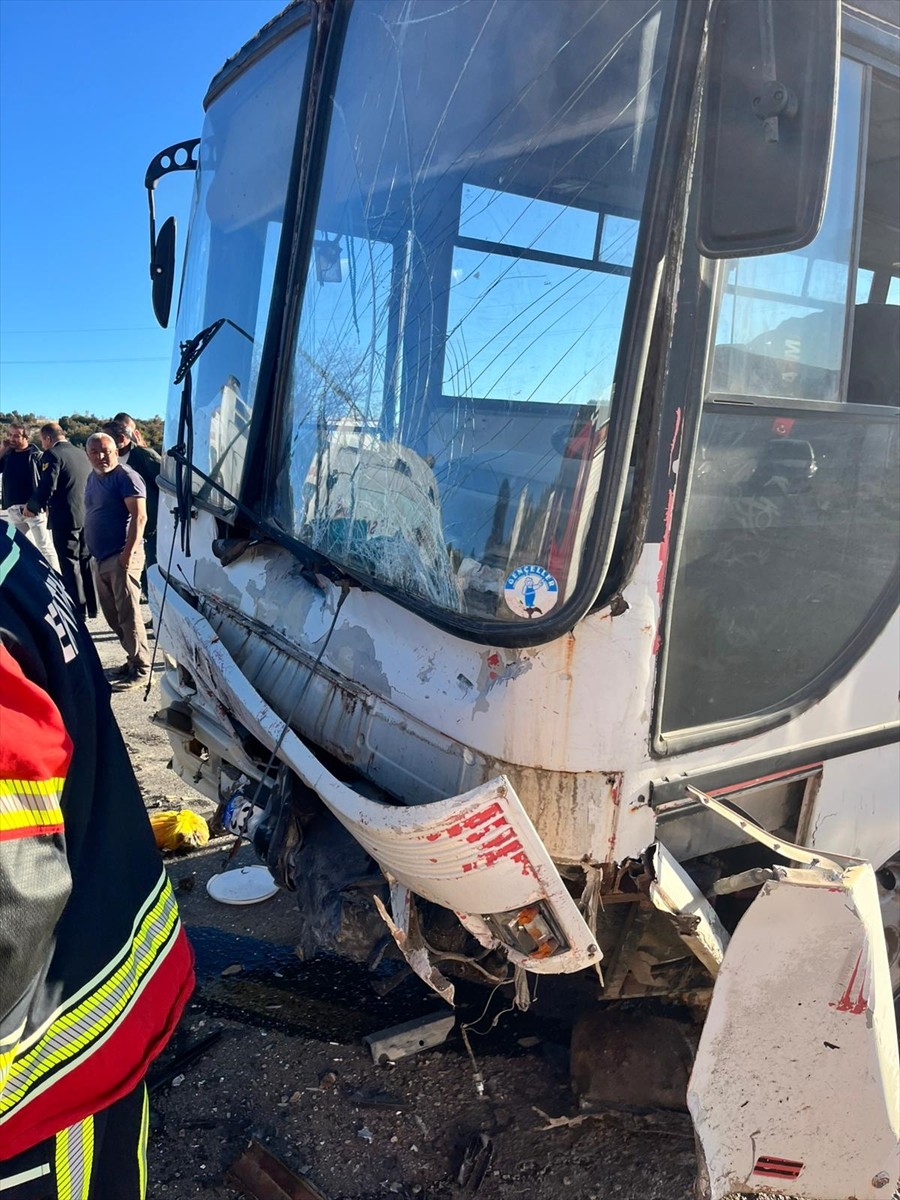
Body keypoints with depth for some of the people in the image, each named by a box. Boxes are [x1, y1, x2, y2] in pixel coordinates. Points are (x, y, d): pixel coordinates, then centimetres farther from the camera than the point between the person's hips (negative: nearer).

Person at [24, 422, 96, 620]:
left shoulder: (52, 455, -11)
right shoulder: (81, 453, 11)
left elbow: (46, 488, -19)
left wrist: (31, 506, 0)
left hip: (65, 518, -7)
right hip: (87, 516, 7)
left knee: (70, 566, 0)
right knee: (85, 562, 15)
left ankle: (79, 610, 2)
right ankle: (92, 606, 21)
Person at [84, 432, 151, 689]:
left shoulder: (125, 476, -11)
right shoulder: (93, 478, 16)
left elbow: (139, 517, -18)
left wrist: (128, 553, -22)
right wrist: (94, 552, 17)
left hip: (121, 557, -9)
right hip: (100, 558, 9)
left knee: (128, 614, -6)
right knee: (113, 615, 14)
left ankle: (141, 668, 2)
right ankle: (134, 658, 26)